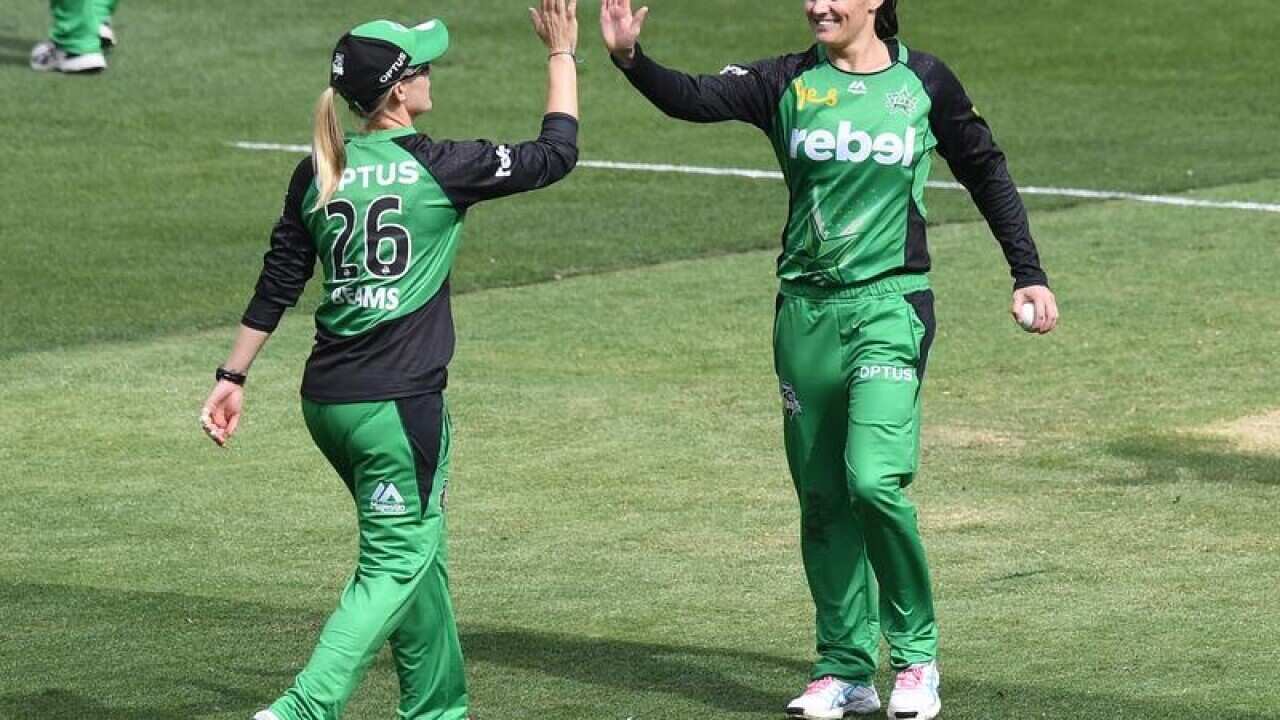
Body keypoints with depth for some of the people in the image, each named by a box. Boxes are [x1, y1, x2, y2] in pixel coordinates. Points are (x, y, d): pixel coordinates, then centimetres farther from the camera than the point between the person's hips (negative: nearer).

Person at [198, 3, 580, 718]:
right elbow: (555, 154, 0)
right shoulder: (439, 167, -11)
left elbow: (276, 286, 9)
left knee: (419, 548, 21)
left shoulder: (318, 172, 5)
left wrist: (233, 377, 17)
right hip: (398, 403, -7)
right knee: (397, 563, -3)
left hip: (326, 401, 7)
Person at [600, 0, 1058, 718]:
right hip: (806, 311, 3)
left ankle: (917, 654, -2)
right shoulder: (789, 84, 2)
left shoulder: (924, 82, 1)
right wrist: (630, 58, -31)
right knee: (821, 498, 7)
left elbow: (985, 170, 12)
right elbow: (693, 98, -13)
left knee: (874, 478, -18)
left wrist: (1028, 273, 11)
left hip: (890, 307, -3)